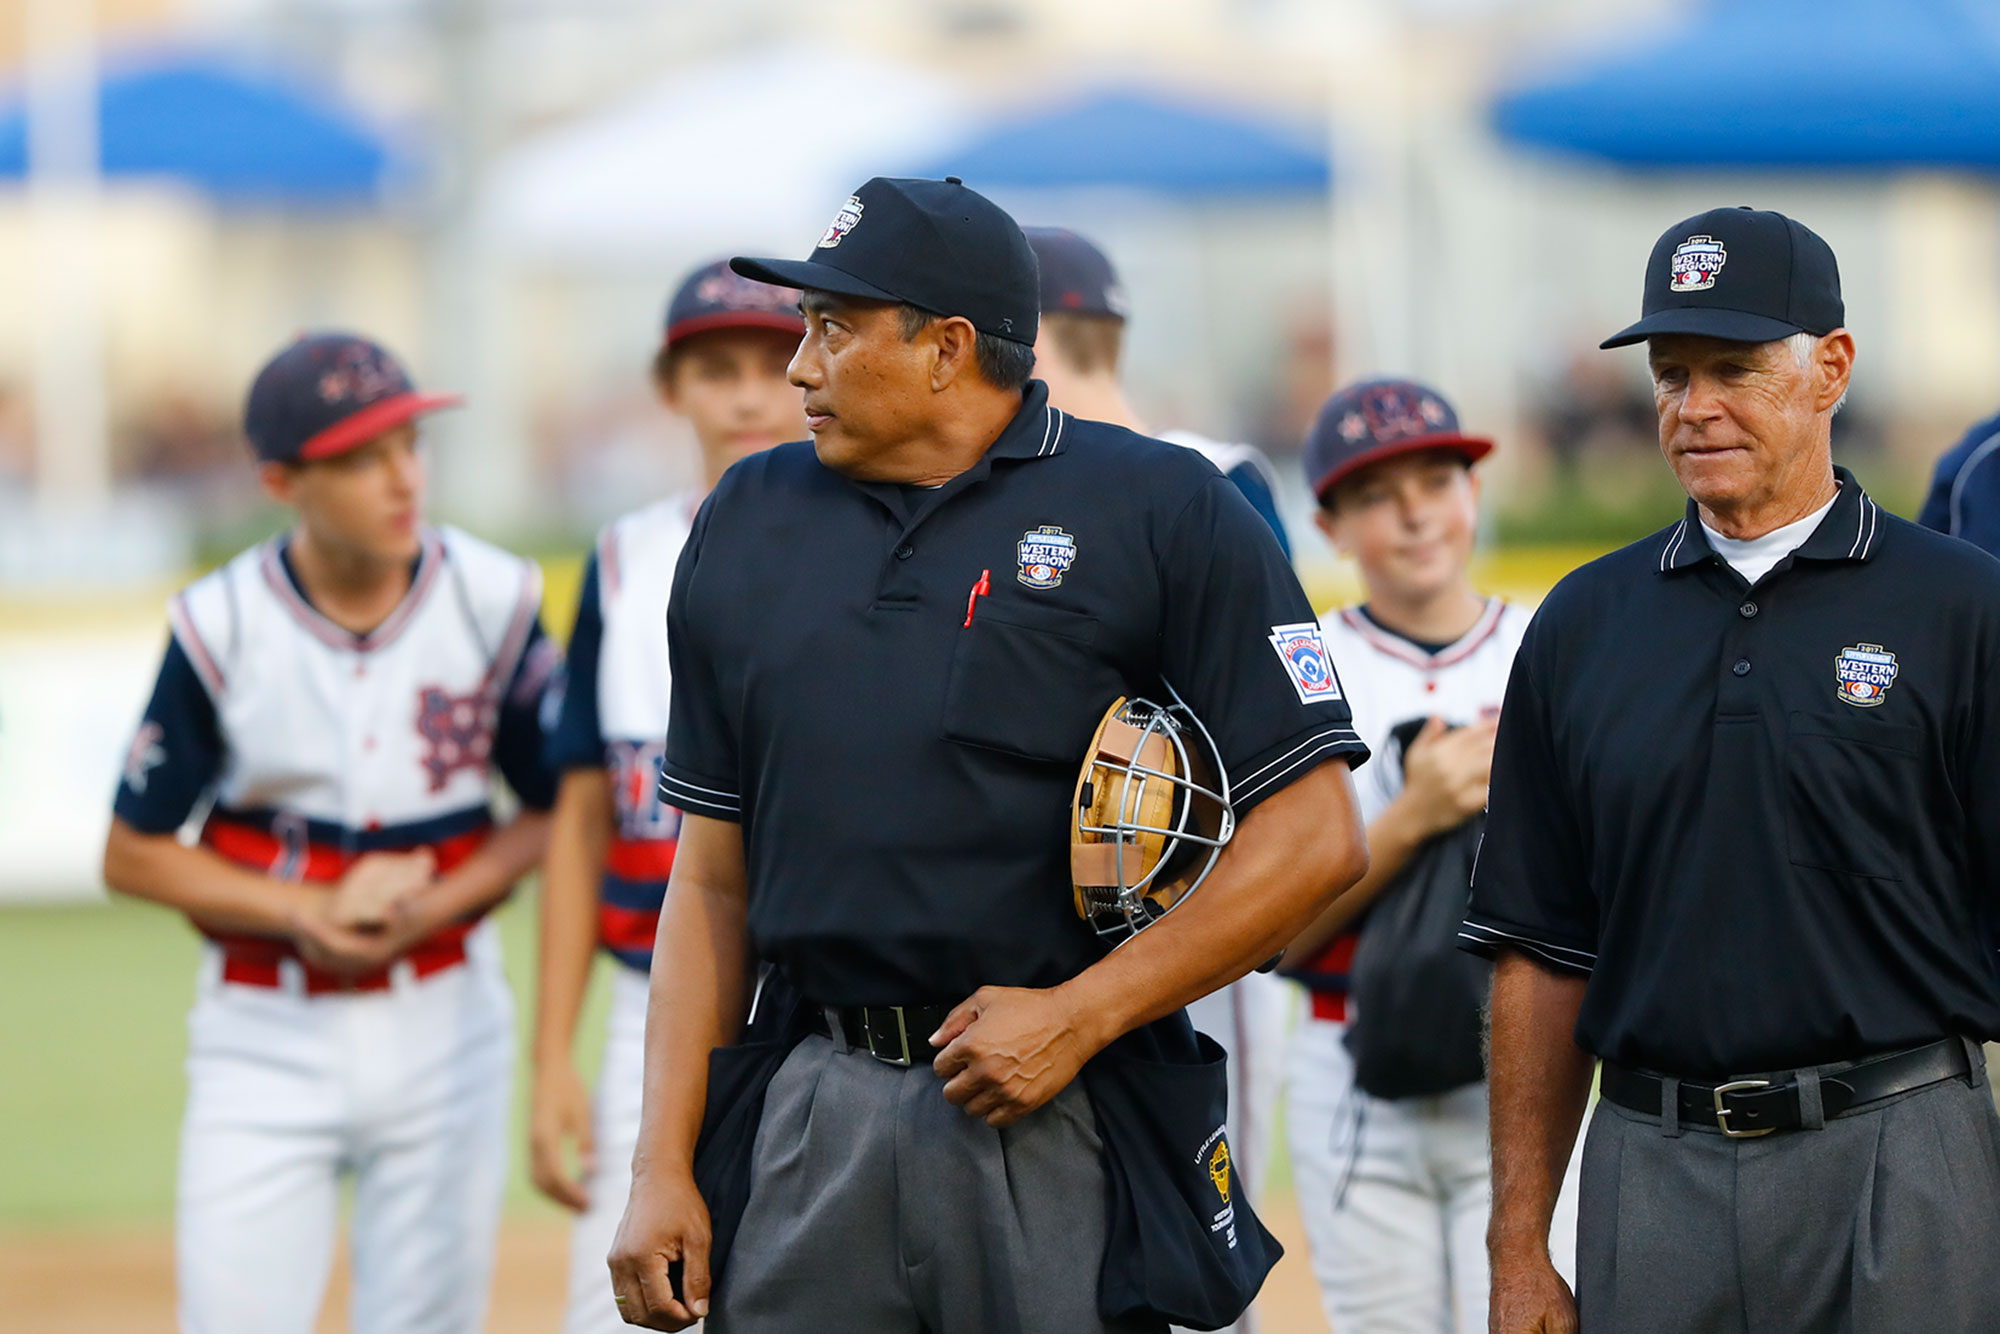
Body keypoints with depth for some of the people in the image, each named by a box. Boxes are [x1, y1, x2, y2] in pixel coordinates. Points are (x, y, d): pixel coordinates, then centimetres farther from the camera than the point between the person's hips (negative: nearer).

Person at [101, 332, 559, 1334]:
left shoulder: (494, 602, -5)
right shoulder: (222, 626, -9)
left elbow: (551, 811, 5)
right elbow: (134, 854, -2)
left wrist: (433, 907, -13)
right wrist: (311, 913, -14)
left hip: (443, 1025, 1)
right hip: (267, 1035, -1)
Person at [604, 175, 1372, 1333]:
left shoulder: (1164, 512, -2)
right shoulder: (750, 522, 13)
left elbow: (1316, 840, -7)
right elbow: (714, 877, 14)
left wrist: (1078, 1016, -13)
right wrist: (664, 1168, 5)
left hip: (1063, 1130, -4)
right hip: (817, 1109, 4)